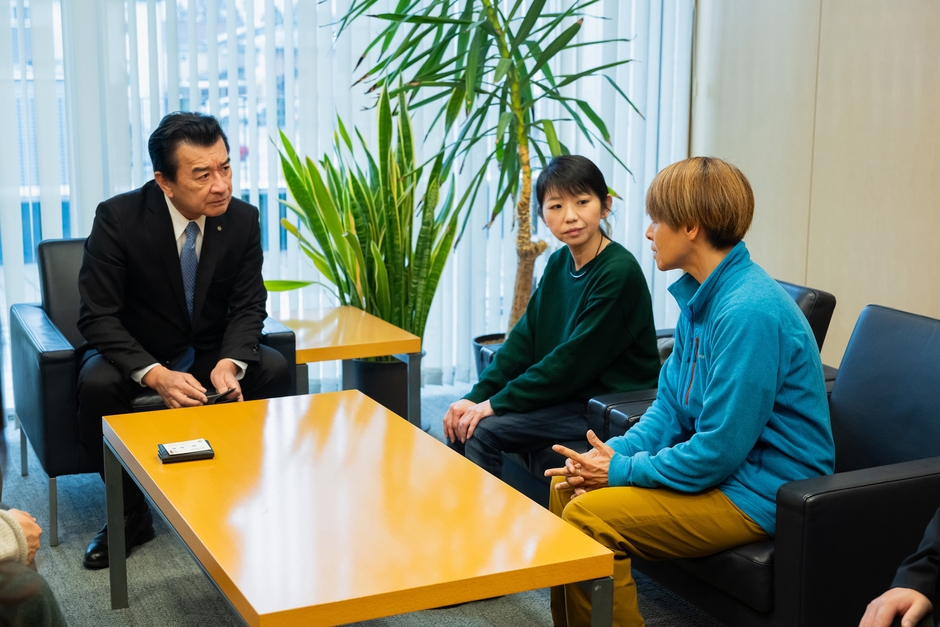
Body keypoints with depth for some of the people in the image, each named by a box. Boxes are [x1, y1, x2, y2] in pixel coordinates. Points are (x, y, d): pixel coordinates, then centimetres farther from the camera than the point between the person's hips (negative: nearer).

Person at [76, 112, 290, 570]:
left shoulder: (242, 219, -11)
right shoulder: (117, 218, -20)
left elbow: (248, 307, -4)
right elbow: (97, 316, -20)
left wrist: (230, 362, -27)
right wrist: (155, 374, -35)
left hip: (211, 352, 2)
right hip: (135, 353, -2)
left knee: (274, 369, -25)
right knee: (97, 384, -33)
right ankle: (130, 514, -11)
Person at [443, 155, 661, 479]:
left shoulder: (619, 272, -18)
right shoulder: (559, 263, 7)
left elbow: (576, 360, -20)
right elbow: (524, 338, 6)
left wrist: (497, 404, -18)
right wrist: (476, 397, -6)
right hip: (562, 394, 8)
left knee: (482, 431, -20)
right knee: (461, 422, -2)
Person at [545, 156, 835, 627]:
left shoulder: (749, 314, -25)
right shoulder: (701, 297, 8)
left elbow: (718, 451, -25)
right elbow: (670, 406, 14)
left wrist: (623, 469, -14)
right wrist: (615, 451, -4)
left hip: (760, 494, -10)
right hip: (720, 464, 10)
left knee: (587, 518, -22)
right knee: (569, 483, 7)